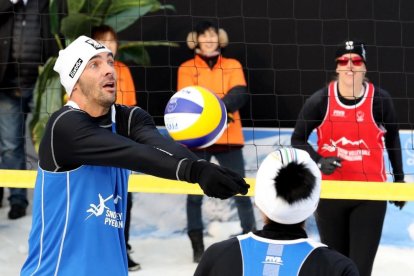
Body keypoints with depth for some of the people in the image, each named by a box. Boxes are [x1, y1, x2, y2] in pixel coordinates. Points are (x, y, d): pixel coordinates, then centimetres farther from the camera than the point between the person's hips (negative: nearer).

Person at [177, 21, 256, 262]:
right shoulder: (187, 69, 6)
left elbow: (240, 95, -8)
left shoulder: (233, 66, 9)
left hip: (228, 138, 1)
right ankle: (198, 246, 8)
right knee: (195, 193, 1)